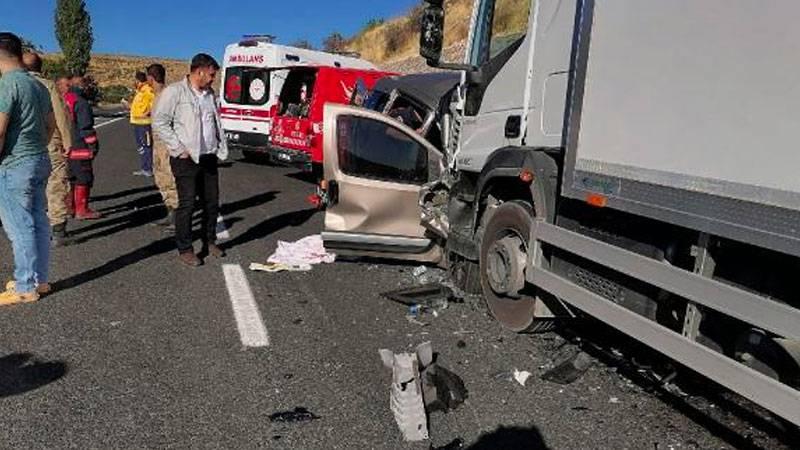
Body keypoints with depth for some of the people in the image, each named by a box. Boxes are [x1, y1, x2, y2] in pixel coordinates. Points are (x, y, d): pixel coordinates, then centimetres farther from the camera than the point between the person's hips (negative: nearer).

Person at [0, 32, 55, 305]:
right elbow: (51, 125, 18)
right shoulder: (38, 85, 11)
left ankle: (25, 287, 7)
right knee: (38, 221, 12)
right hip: (41, 161, 8)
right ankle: (40, 279, 21)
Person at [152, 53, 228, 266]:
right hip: (187, 159, -6)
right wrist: (179, 149, -13)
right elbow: (159, 122, -10)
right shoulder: (174, 91, -8)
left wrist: (221, 149, 10)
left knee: (212, 202, 12)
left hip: (209, 157, 7)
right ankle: (185, 249, 11)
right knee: (187, 205, -1)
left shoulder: (210, 94, 13)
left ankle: (209, 242, 28)